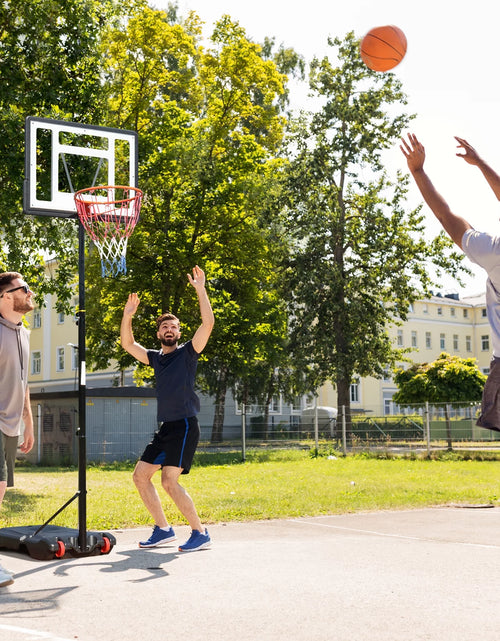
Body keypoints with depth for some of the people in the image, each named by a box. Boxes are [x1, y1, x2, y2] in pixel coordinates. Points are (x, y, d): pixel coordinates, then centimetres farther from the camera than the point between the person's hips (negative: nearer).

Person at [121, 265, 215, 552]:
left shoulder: (187, 352, -2)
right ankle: (163, 529, 15)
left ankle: (201, 533, -8)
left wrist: (200, 289, -18)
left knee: (169, 481, -17)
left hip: (185, 426, -8)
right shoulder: (156, 357, 16)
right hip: (165, 427, 8)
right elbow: (128, 345, 16)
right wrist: (127, 316, 3)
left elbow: (208, 323, -14)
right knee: (141, 475, 6)